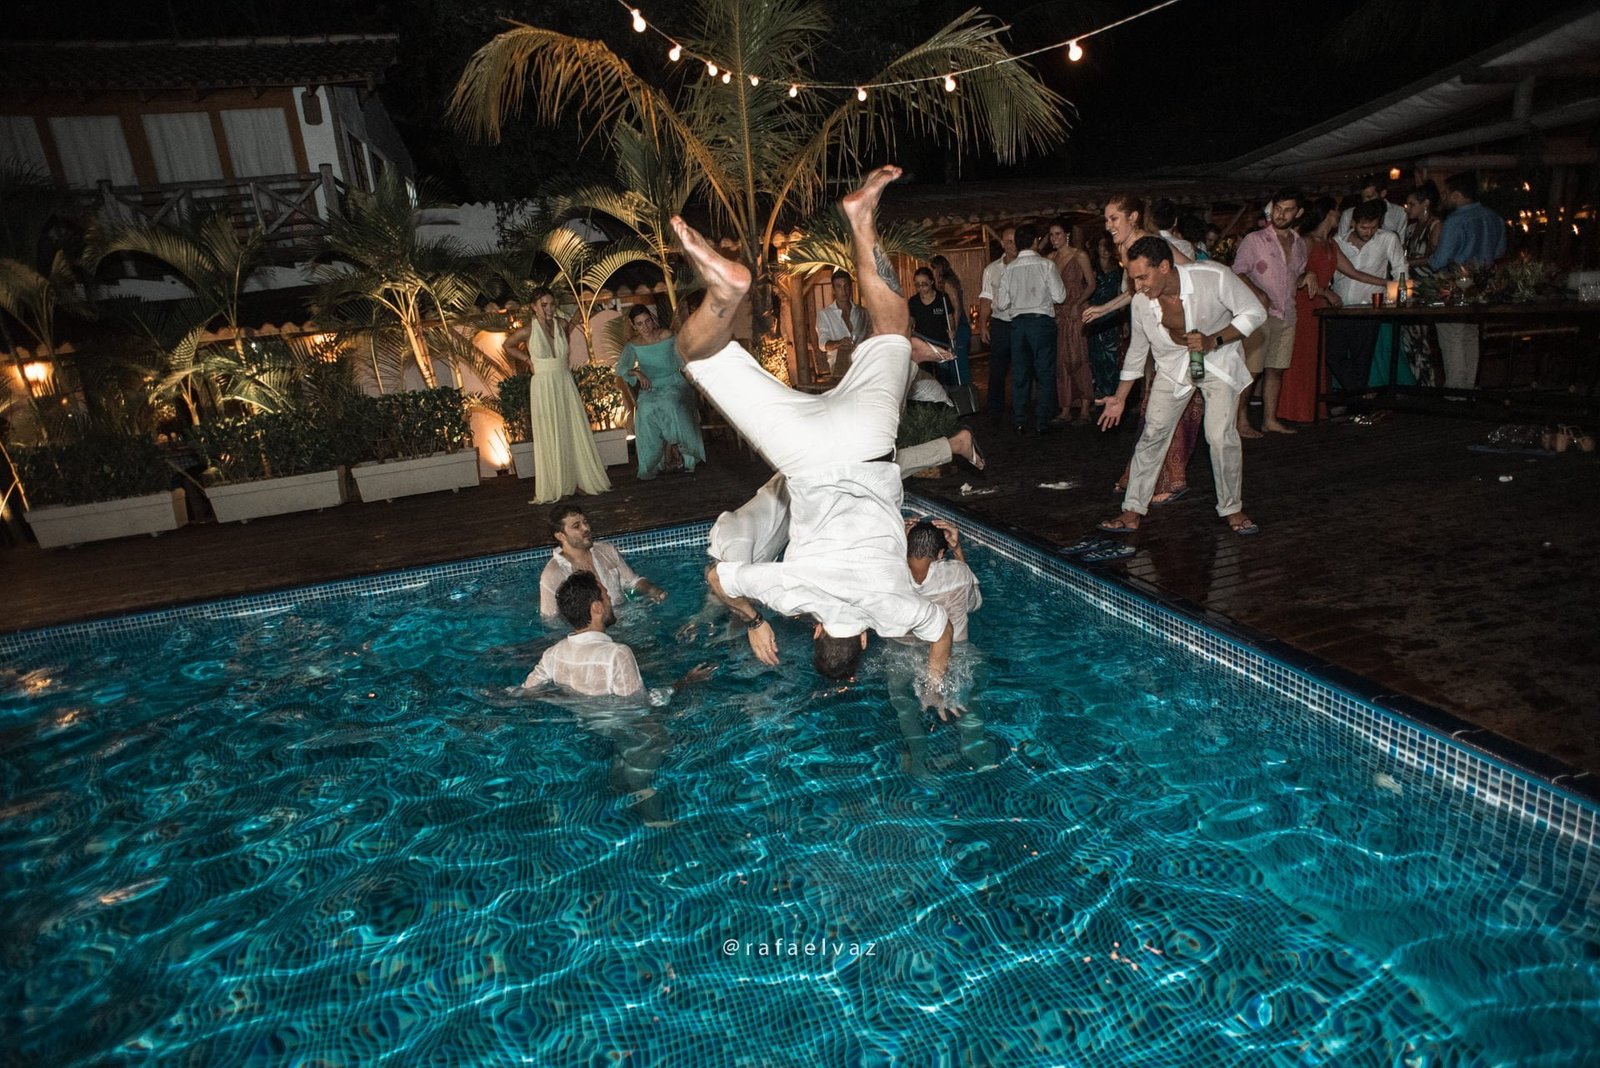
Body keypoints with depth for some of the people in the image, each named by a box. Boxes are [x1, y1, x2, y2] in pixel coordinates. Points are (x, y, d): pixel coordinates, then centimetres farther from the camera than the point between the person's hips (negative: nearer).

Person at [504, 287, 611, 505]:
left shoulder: (561, 325, 0)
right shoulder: (528, 331, -9)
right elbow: (508, 346, 8)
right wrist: (528, 359, 1)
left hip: (565, 383, 4)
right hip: (543, 386, -4)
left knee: (575, 433, 6)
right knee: (550, 438, 0)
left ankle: (580, 480, 16)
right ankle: (552, 489, 8)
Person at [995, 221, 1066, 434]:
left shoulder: (1009, 269, 2)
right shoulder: (1046, 265, -6)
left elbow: (1001, 304, 3)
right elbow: (1059, 296, -6)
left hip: (1018, 322, 3)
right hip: (1042, 321, -3)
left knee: (1019, 373, 10)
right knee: (1044, 373, 4)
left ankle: (1018, 422, 13)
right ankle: (1042, 423, 4)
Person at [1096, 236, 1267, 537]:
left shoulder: (1214, 277, -28)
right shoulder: (1141, 303, -16)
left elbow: (1255, 312, -17)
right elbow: (1137, 351, 1)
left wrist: (1214, 340, -31)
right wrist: (1120, 398, 6)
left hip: (1219, 361, -3)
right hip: (1173, 366, 3)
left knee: (1222, 436, -14)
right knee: (1152, 434, -5)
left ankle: (1232, 509, 7)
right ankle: (1133, 512, 4)